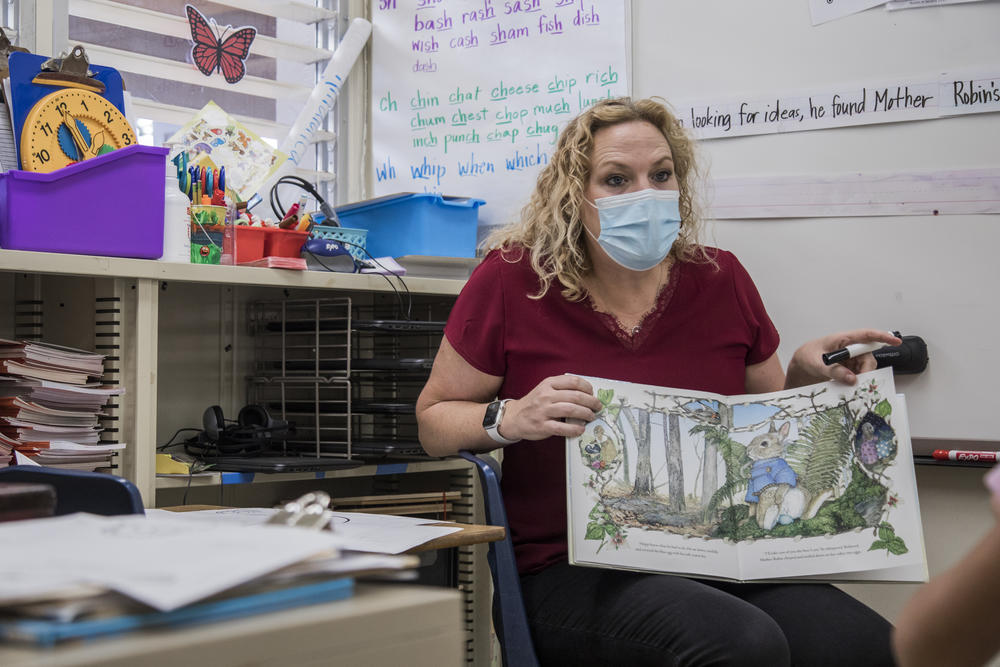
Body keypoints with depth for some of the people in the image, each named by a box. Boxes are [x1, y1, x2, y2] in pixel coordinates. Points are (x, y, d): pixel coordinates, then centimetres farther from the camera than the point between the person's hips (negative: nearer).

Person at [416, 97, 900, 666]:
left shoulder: (720, 278, 7)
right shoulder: (512, 281, -2)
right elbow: (432, 421, 6)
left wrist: (805, 376, 0)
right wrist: (509, 420, -14)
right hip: (571, 571, -3)